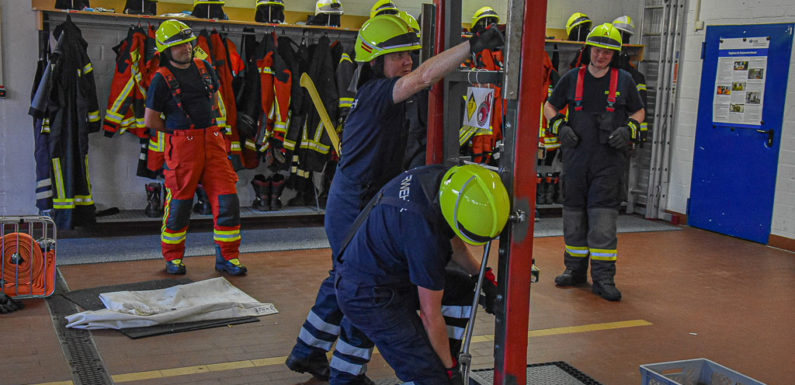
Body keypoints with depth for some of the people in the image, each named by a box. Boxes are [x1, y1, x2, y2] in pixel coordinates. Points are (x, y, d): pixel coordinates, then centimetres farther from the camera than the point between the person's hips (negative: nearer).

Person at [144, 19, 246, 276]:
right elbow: (150, 120, -3)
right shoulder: (161, 79, -6)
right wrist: (178, 129, 8)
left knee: (227, 199, -1)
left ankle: (227, 257, 9)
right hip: (182, 145, -4)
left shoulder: (203, 69, 10)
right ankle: (173, 257, 20)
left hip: (212, 141, 5)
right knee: (179, 202, 2)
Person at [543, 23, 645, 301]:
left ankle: (603, 277, -4)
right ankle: (575, 269, 23)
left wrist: (628, 129, -6)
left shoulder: (624, 80, 4)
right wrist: (559, 126, -3)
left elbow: (639, 112, 14)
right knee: (574, 213, 9)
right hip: (576, 156, 2)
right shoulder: (572, 78, 6)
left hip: (608, 160, -2)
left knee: (603, 216, -8)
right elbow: (549, 106, 15)